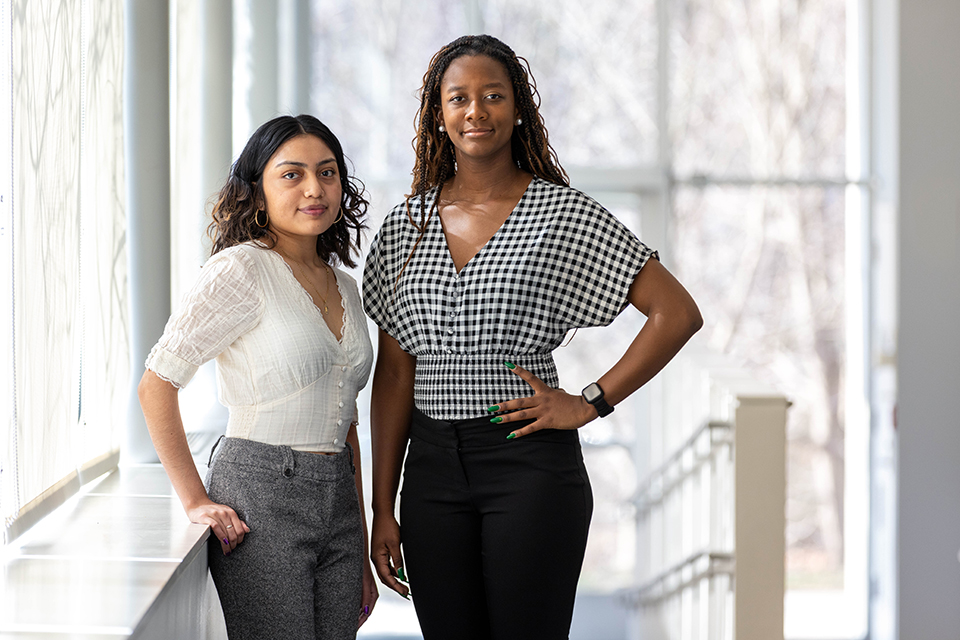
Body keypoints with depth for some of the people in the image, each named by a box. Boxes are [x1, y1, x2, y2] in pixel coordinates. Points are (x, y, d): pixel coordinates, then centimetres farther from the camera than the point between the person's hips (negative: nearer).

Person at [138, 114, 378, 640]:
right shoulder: (242, 270, -8)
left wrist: (361, 553, 17)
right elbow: (156, 385, -11)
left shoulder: (344, 287, 14)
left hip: (337, 500, 7)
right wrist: (195, 501, -12)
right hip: (260, 504, -7)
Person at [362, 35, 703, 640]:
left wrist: (591, 403, -9)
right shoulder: (408, 224, 9)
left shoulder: (563, 213, -2)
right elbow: (394, 374, 9)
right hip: (432, 470, 4)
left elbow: (677, 313, -5)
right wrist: (383, 509, 6)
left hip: (530, 462, -4)